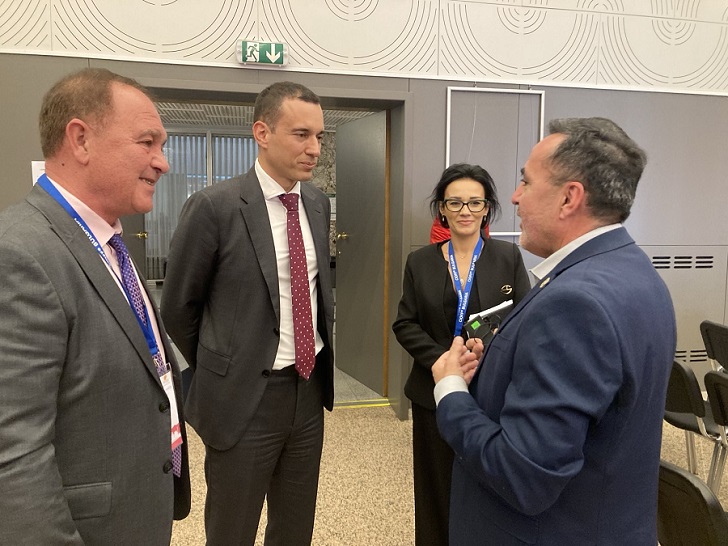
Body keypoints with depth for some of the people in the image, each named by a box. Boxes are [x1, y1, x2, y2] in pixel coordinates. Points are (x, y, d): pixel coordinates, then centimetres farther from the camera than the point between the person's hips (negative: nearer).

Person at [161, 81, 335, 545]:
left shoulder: (319, 203, 4)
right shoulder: (214, 206, -15)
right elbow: (178, 306, -4)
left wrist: (322, 348, 10)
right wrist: (218, 372, 5)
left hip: (311, 388, 6)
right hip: (244, 397, -5)